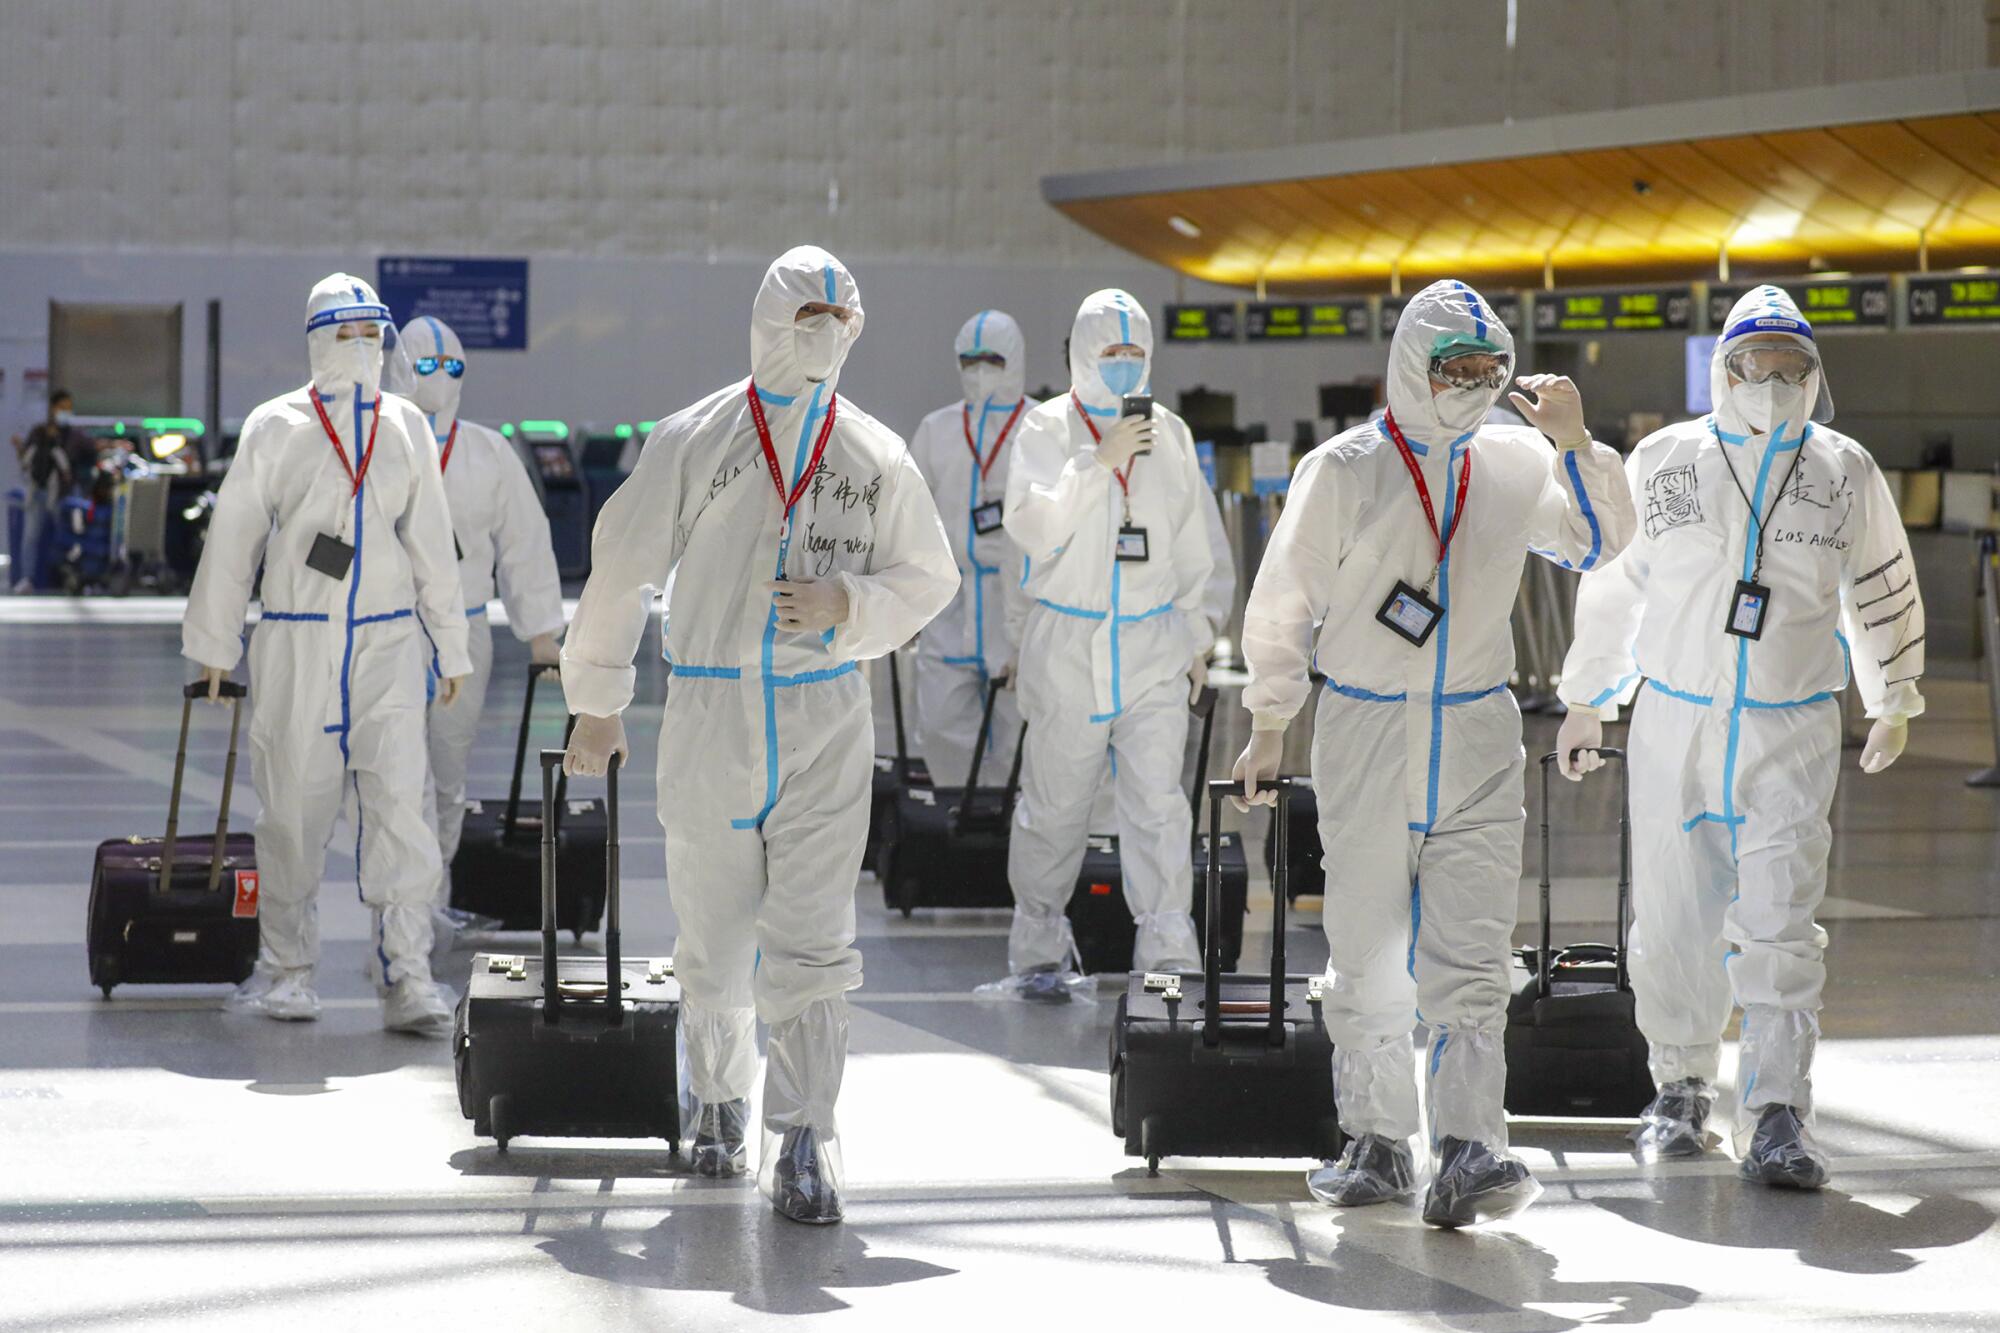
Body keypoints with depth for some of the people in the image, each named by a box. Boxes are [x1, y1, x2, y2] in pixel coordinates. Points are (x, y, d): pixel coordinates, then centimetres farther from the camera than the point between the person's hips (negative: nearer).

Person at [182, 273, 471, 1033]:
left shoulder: (406, 428, 9)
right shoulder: (276, 427, 2)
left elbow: (431, 542, 14)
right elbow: (233, 537, 6)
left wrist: (451, 648, 14)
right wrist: (214, 643, 7)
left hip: (388, 641, 1)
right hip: (296, 643, -1)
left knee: (399, 801, -8)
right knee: (293, 807, 4)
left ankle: (408, 977, -7)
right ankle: (286, 971, 17)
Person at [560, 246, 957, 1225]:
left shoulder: (878, 458, 5)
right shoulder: (692, 441, 0)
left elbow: (928, 580, 14)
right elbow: (622, 567, 5)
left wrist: (850, 604, -6)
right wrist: (596, 700, 7)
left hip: (828, 721, 0)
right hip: (710, 714, 0)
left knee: (812, 942, -8)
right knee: (715, 937, 9)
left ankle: (803, 1144, -8)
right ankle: (716, 1097, 33)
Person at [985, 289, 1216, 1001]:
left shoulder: (1170, 434, 11)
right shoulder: (1047, 429, -2)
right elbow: (1031, 524, -16)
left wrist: (1195, 635, 20)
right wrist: (1098, 463, -21)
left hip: (1152, 646, 2)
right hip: (1066, 643, -2)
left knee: (1158, 803, -8)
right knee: (1055, 803, 5)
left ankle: (1169, 960, -8)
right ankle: (1040, 951, 21)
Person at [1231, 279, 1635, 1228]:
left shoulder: (1514, 465, 6)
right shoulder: (1343, 469, -3)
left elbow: (1598, 545, 14)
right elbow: (1285, 599, 3)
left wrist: (1576, 443, -1)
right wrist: (1268, 729, 6)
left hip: (1477, 739, 1)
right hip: (1364, 733, -1)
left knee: (1472, 954, -10)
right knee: (1367, 952, 6)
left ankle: (1467, 1150, -17)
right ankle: (1378, 1144, 18)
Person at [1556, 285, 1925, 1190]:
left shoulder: (1845, 473, 1)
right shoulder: (1663, 461, 0)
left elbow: (1883, 589, 16)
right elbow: (1612, 584, 11)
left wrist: (1894, 702, 24)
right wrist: (1587, 700, 16)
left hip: (1792, 734, -1)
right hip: (1675, 719, 1)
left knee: (1779, 928, -10)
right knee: (1672, 921, 4)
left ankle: (1777, 1121, -10)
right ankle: (1682, 1088, 25)